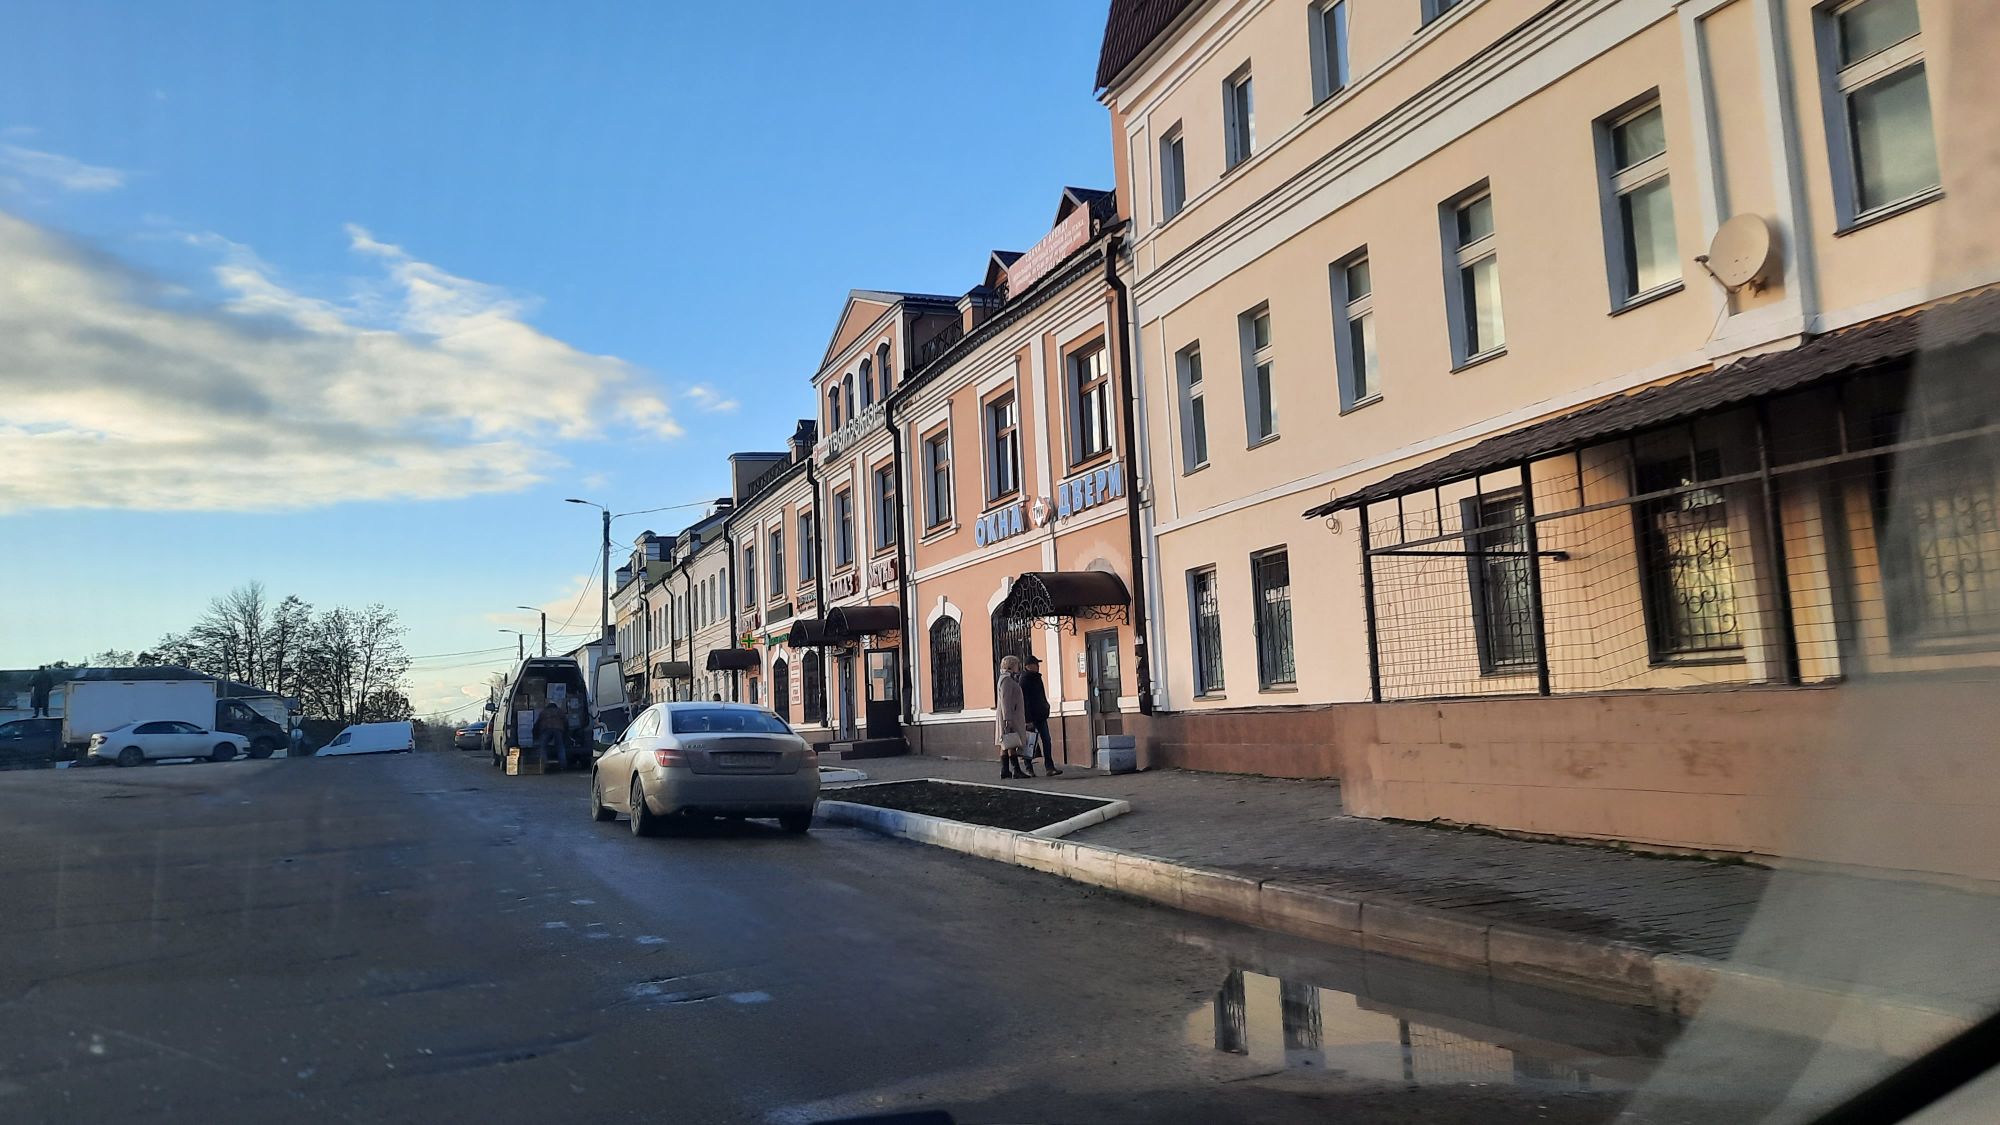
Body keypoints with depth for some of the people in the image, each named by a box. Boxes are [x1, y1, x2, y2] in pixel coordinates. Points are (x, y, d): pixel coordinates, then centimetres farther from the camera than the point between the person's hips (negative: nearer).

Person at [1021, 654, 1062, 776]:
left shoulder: (1037, 678, 15)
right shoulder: (1025, 679, -12)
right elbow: (1024, 701, -17)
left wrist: (1045, 707, 14)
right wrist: (1028, 720, -21)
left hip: (1041, 716, 8)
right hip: (1031, 717, -8)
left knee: (1047, 742, 2)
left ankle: (1049, 767, 1)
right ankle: (1029, 769, 10)